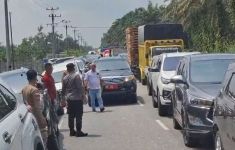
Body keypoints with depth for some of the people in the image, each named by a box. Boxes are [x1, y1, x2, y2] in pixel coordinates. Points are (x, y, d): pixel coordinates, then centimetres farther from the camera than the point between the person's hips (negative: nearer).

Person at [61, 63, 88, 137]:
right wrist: (83, 95, -5)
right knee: (78, 115, -4)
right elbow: (80, 87, -14)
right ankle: (78, 131, -5)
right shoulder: (76, 76, -10)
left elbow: (63, 90, 15)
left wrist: (64, 98, 23)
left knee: (71, 116, 11)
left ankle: (72, 131, 16)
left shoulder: (65, 78, 9)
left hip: (69, 99, 6)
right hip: (77, 98, -6)